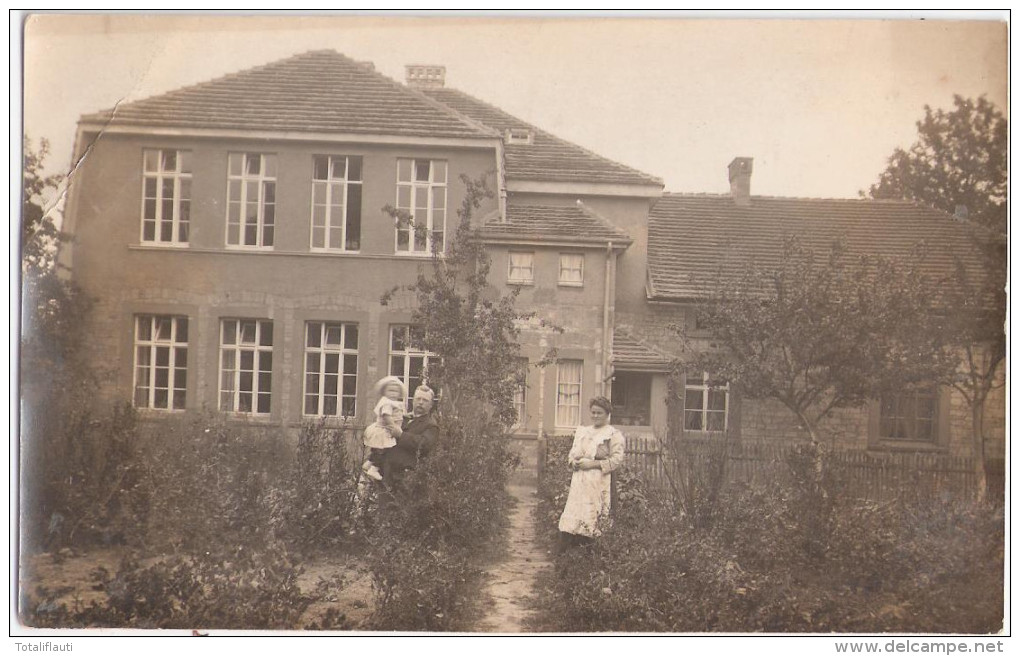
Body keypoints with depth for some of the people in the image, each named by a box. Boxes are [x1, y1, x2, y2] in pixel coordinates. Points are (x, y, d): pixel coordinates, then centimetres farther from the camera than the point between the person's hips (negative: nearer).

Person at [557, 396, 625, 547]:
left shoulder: (614, 435, 1)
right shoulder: (582, 431, 20)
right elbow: (572, 453, 22)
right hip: (579, 478, 5)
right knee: (574, 510, -3)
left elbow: (617, 459, -8)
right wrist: (574, 462, -2)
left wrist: (592, 464, -14)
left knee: (591, 512, -11)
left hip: (599, 481, -5)